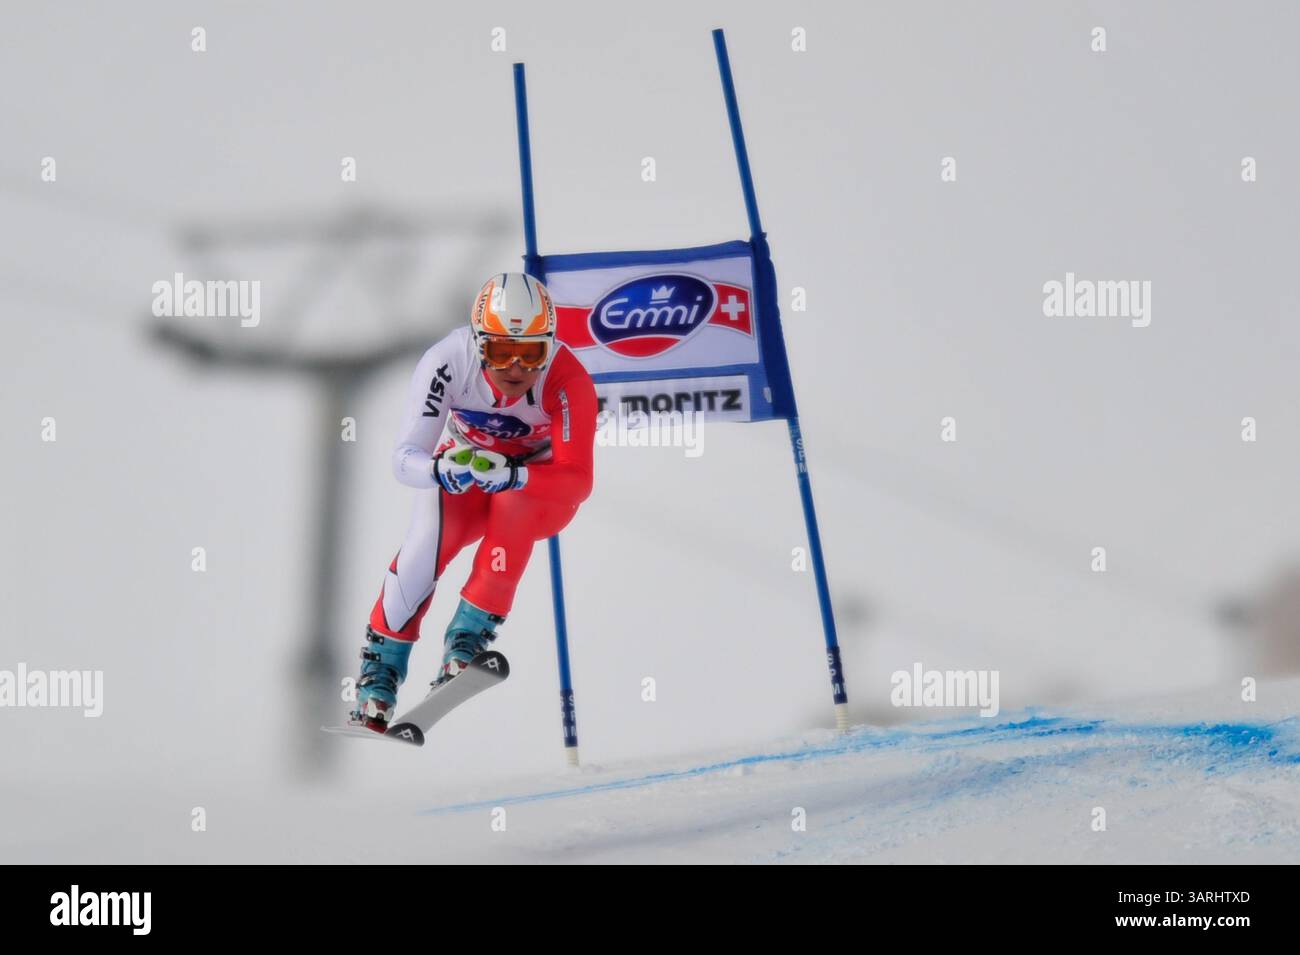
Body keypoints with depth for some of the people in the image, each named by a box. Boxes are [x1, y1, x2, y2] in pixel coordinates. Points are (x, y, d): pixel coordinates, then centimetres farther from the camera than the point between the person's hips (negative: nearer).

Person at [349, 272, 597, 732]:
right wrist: (442, 469, -49)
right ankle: (380, 668, -15)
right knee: (428, 537, -28)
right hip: (463, 471, 1)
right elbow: (405, 459, -26)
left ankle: (469, 637, -22)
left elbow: (577, 482, -34)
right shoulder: (448, 361, -27)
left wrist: (509, 473, -52)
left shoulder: (568, 381, -31)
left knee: (513, 504, -35)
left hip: (544, 489, -1)